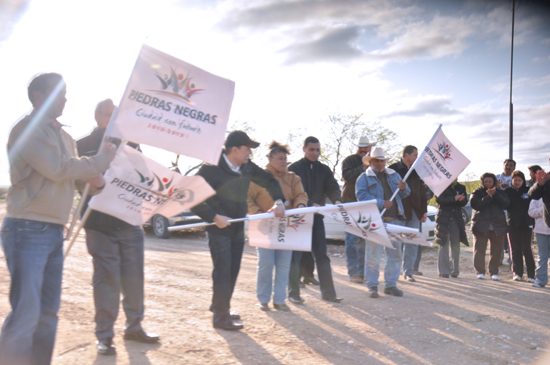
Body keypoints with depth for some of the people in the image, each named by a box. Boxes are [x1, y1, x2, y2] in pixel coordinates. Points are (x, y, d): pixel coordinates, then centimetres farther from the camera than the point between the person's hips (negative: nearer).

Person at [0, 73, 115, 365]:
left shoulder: (63, 136, 18)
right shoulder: (28, 129, -9)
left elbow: (73, 174, 22)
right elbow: (58, 169, -18)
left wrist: (94, 179, 0)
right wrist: (101, 160, -8)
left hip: (54, 232, 9)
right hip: (28, 230, -8)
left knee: (48, 312, 12)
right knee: (25, 313, -9)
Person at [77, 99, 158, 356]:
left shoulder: (129, 143, 14)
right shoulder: (84, 145, 3)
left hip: (129, 219, 4)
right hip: (100, 222, -4)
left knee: (134, 275, 6)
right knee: (107, 277, -3)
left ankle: (134, 326, 21)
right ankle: (104, 335, 9)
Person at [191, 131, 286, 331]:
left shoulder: (247, 167, 2)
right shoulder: (211, 169, -16)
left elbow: (269, 181, 16)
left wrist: (279, 201, 0)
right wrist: (215, 217, -21)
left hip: (238, 227, 7)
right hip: (219, 228, -7)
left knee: (233, 270, 14)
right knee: (222, 271, -6)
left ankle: (220, 306, 32)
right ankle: (221, 317, 5)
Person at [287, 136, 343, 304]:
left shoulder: (324, 170, 10)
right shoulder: (294, 168, -3)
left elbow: (332, 187, -1)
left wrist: (337, 200, -23)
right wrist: (310, 205, -26)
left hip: (316, 216, 4)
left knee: (322, 255, 6)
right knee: (295, 256, 1)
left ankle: (328, 292, 13)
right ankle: (293, 293, 11)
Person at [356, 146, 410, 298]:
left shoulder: (393, 175, 19)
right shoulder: (364, 177, 4)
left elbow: (404, 194, 19)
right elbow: (361, 195, -11)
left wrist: (403, 188, -6)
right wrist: (381, 203, -19)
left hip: (395, 220, 5)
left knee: (395, 254, 8)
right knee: (373, 255, -4)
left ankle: (391, 285, 18)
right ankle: (372, 286, 5)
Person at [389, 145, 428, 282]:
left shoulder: (417, 171, 15)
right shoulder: (393, 169, -2)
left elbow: (422, 192, 17)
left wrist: (424, 211, 12)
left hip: (414, 211, 5)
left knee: (413, 242, 2)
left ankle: (408, 272, 9)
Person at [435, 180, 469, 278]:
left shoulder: (461, 187, 13)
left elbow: (464, 202, 8)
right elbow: (439, 199, -12)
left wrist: (460, 199, -15)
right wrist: (454, 199, -20)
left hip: (457, 219, 4)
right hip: (444, 218, -4)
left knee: (456, 246, 5)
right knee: (444, 245, -5)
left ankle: (455, 270, 13)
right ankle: (443, 271, -1)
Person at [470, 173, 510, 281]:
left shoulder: (500, 192, 12)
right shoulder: (477, 192, 6)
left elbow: (506, 204, -5)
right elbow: (475, 205, -12)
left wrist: (495, 194, -13)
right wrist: (488, 197, -16)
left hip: (497, 226, 2)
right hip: (481, 225, -2)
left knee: (496, 251, 3)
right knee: (479, 249, -4)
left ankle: (494, 272, 13)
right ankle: (480, 272, 5)